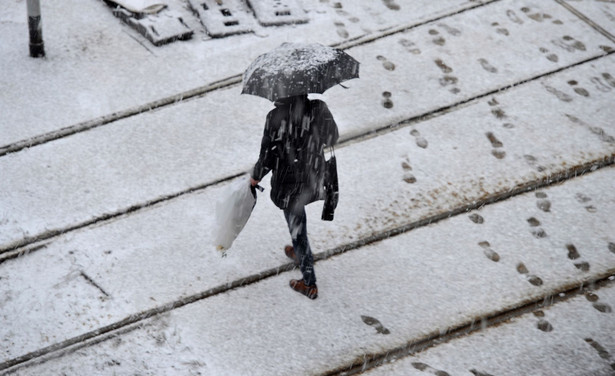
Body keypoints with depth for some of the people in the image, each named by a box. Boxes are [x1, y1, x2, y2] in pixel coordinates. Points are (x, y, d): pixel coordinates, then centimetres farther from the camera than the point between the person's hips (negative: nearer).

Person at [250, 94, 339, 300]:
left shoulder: (275, 117, -25)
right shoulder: (319, 109, -17)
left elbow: (267, 155, -16)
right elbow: (332, 138, -1)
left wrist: (255, 177, 2)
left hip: (289, 183, -4)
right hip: (314, 179, 4)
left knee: (297, 229, 13)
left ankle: (309, 284, 25)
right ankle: (299, 253, 55)